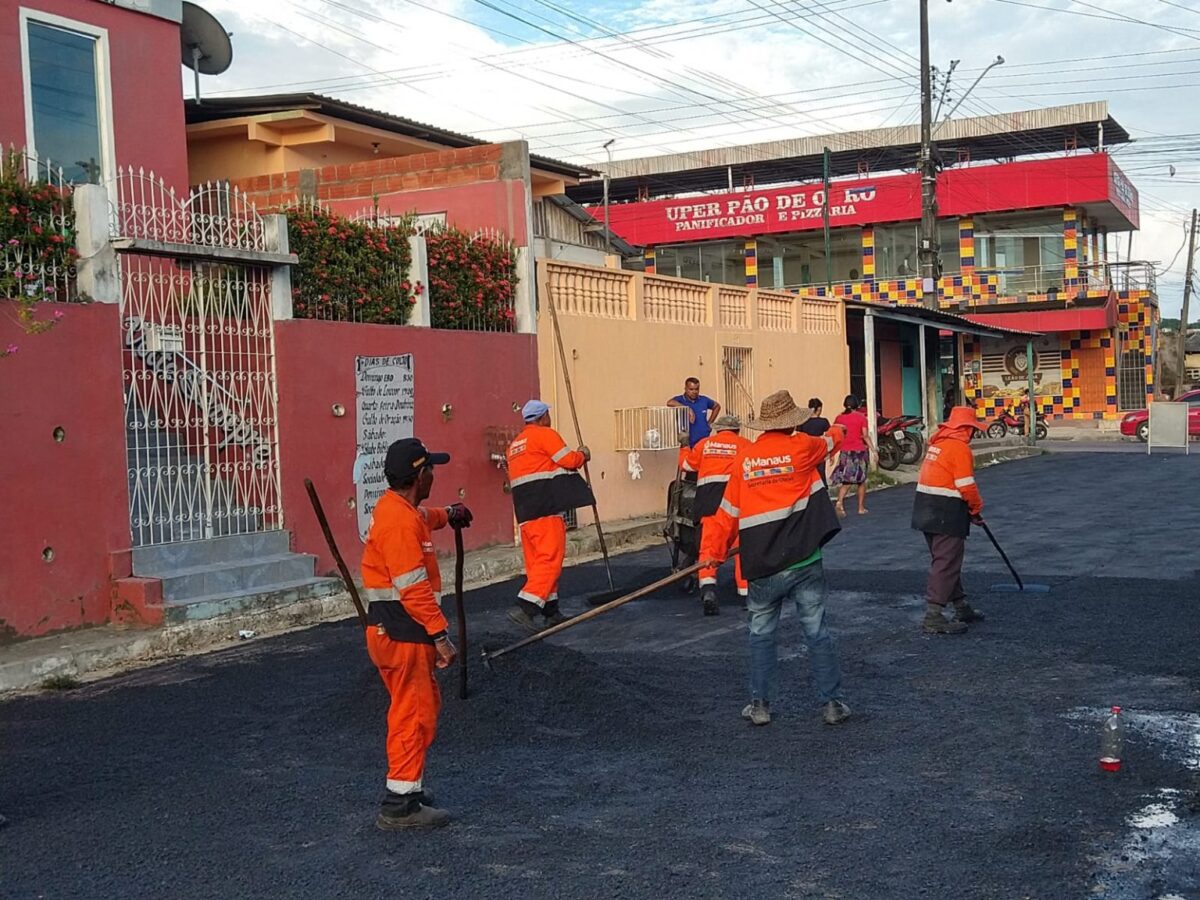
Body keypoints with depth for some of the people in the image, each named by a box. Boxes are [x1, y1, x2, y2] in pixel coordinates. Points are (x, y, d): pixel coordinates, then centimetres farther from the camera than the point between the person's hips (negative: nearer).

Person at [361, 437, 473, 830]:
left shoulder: (398, 508, 13)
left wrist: (446, 515, 29)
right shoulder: (400, 522, -20)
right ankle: (400, 805, 0)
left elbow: (422, 517, 42)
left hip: (394, 628, 11)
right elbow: (413, 588, -25)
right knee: (414, 713, -6)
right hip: (402, 632, -11)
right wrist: (440, 636, -24)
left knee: (424, 707, 18)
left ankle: (410, 793, 26)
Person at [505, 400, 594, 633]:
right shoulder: (545, 435, -4)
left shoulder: (515, 444, 22)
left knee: (536, 560, 11)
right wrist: (583, 454, 11)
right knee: (550, 557, -11)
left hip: (525, 509, 9)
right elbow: (569, 460, -10)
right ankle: (525, 608, -21)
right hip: (547, 508, -9)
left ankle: (551, 611, 16)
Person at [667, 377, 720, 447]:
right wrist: (688, 409, -23)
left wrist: (709, 423, 16)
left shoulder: (704, 400, 7)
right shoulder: (680, 400, -6)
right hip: (688, 444, -4)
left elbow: (717, 406, 26)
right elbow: (670, 403, -29)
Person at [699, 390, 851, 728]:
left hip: (762, 567, 2)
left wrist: (712, 550, 15)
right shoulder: (802, 446, -3)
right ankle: (831, 703, 13)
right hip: (804, 562, -1)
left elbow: (728, 511, 6)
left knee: (761, 634, 14)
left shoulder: (743, 458, 2)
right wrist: (839, 431, 44)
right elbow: (830, 442, 21)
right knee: (818, 633, 7)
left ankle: (760, 705, 16)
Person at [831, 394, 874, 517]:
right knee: (861, 480, 11)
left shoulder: (839, 417, 2)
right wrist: (873, 450, -5)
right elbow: (865, 436, -9)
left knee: (846, 479, 9)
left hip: (845, 451, 2)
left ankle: (840, 501, -17)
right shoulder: (861, 417, -5)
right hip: (860, 451, -2)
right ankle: (861, 508, 15)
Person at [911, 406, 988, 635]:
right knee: (946, 563, -7)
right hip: (947, 512, -9)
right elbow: (966, 485, -16)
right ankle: (933, 616, -9)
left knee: (946, 560, 18)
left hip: (926, 509, 9)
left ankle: (961, 607, 30)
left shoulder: (937, 442, 14)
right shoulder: (959, 447, -13)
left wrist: (970, 507, 18)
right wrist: (976, 508, 2)